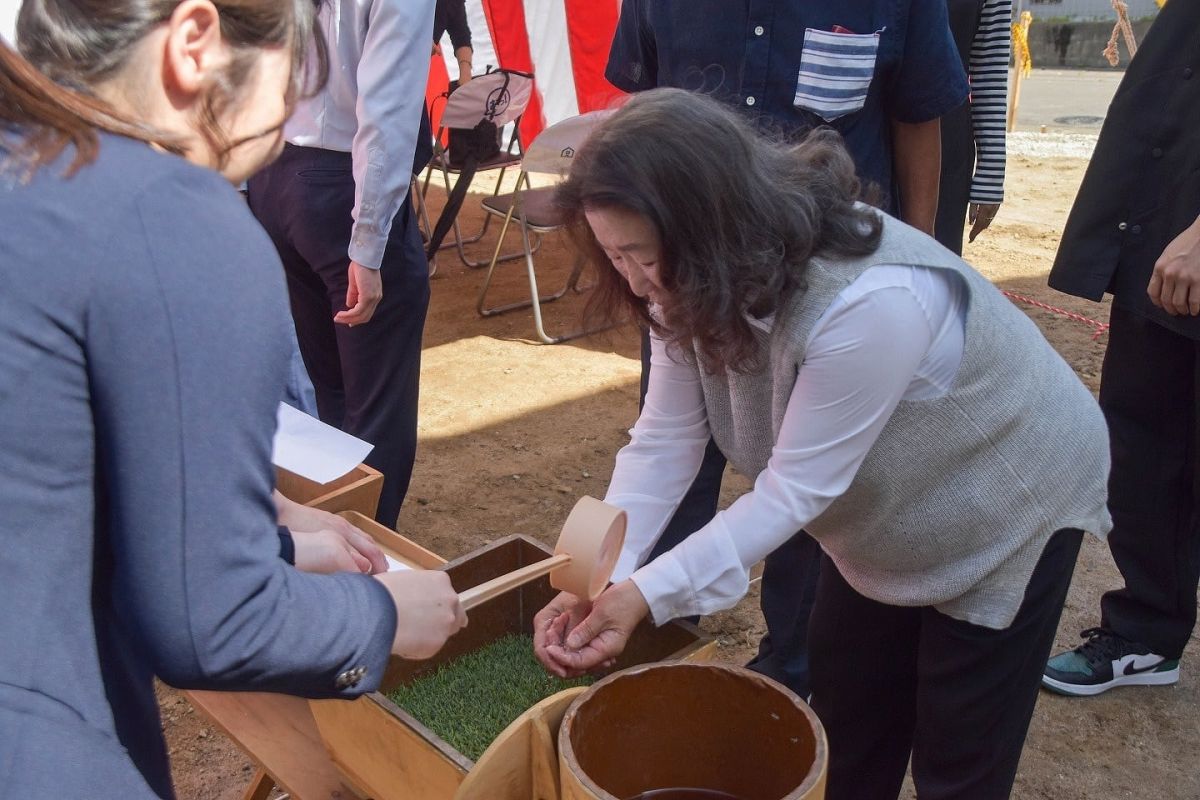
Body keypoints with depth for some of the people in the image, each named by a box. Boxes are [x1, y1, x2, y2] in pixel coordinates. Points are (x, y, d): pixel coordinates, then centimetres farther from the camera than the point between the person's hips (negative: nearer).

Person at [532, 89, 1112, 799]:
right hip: (880, 509, 6)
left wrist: (647, 594, -35)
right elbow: (666, 438, -17)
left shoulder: (869, 303, -41)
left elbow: (796, 487, -34)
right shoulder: (702, 280, -17)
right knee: (848, 740, 17)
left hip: (1009, 498, -6)